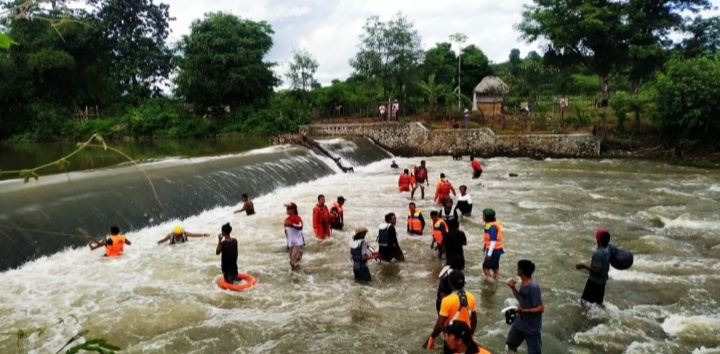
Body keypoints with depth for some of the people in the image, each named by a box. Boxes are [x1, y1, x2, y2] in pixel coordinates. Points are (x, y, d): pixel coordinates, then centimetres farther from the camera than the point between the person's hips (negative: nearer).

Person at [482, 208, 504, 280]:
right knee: (495, 266, 17)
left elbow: (493, 241, -24)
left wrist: (489, 253, -22)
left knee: (486, 266, -1)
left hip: (494, 250, -10)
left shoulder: (492, 226, -23)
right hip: (496, 249, 10)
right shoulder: (495, 223, 6)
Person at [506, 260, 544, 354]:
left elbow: (540, 308, -26)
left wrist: (523, 310, -32)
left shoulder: (533, 287, -28)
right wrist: (512, 287, 0)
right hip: (520, 321, 9)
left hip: (532, 326, -9)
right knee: (511, 343, 22)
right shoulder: (523, 283, -1)